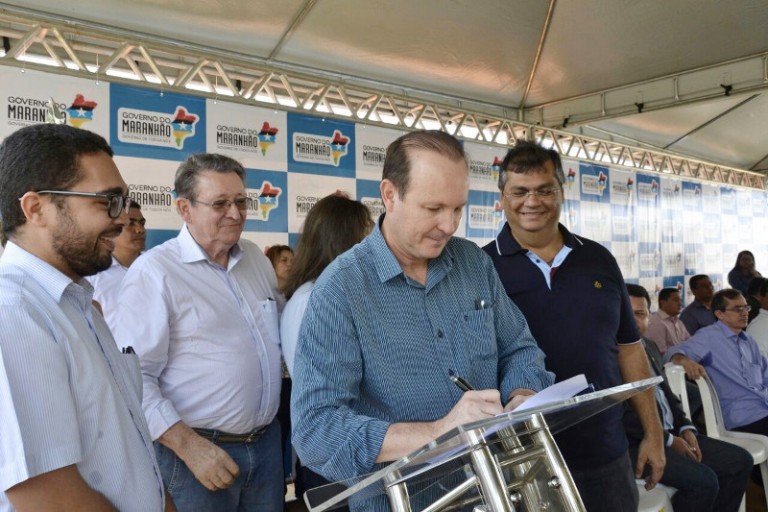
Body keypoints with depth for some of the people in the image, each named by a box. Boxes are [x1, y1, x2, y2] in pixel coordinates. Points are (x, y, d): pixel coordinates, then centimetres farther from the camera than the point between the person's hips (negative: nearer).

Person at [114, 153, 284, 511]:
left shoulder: (257, 258, 7)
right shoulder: (153, 271, -13)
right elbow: (135, 377, -17)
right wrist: (189, 447, -20)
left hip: (267, 441, 6)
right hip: (200, 449, -6)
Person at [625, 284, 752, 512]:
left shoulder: (650, 346, 15)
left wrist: (685, 428, 3)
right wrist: (668, 440, -15)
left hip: (673, 433, 10)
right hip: (636, 443, -10)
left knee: (740, 461, 5)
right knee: (703, 480, -24)